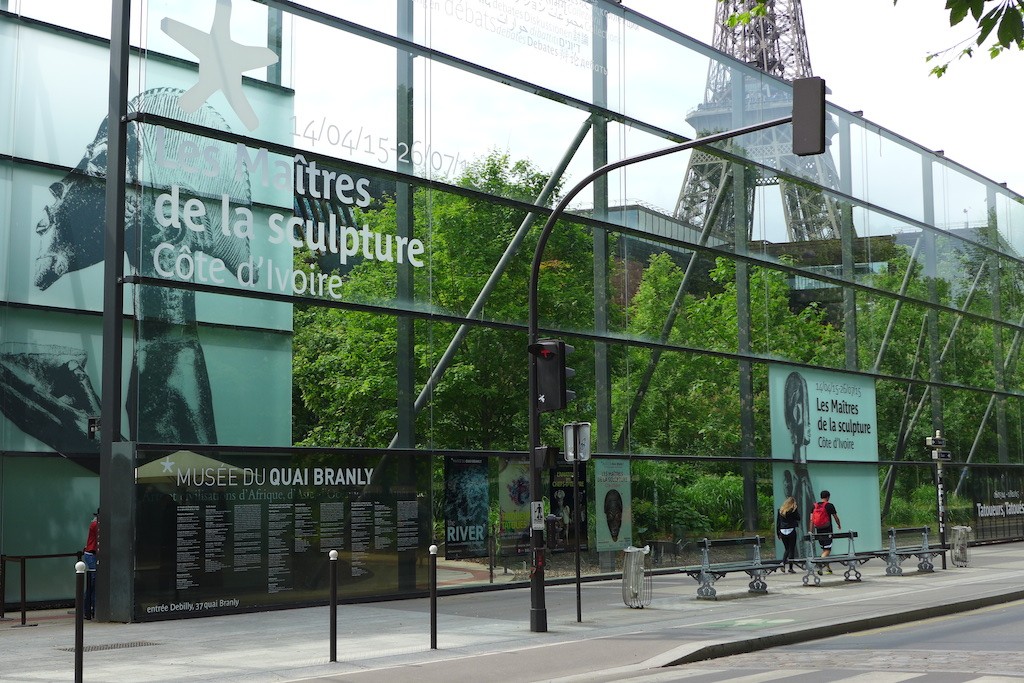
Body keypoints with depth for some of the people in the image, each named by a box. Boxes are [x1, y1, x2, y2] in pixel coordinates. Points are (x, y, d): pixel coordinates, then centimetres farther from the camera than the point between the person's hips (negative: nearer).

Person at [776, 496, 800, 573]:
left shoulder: (780, 510, 7)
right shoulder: (794, 510, -5)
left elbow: (777, 522, 9)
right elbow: (798, 518, 5)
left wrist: (778, 533, 14)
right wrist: (796, 509, 6)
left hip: (782, 532, 4)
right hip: (791, 531, -4)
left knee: (787, 549, 18)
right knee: (792, 549, 4)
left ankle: (783, 562, -4)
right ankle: (790, 568, 4)